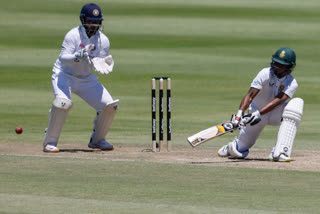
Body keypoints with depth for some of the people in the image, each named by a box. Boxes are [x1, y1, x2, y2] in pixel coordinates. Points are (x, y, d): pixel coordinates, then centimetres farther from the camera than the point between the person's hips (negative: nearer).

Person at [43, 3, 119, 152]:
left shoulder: (103, 40, -4)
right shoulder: (73, 35, -19)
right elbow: (63, 58, -27)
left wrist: (106, 65, -26)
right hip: (64, 75, -5)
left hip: (87, 79, 6)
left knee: (110, 105, -5)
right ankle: (50, 142, -21)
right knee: (63, 102, -33)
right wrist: (79, 56, -45)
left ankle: (97, 140, 17)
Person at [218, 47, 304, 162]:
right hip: (257, 111, -1)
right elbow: (250, 95, -27)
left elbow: (277, 100, -30)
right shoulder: (265, 74, -17)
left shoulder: (291, 83, -15)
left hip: (276, 113, 1)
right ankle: (234, 147, 34)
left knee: (297, 102, -31)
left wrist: (258, 113, -44)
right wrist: (240, 113, -44)